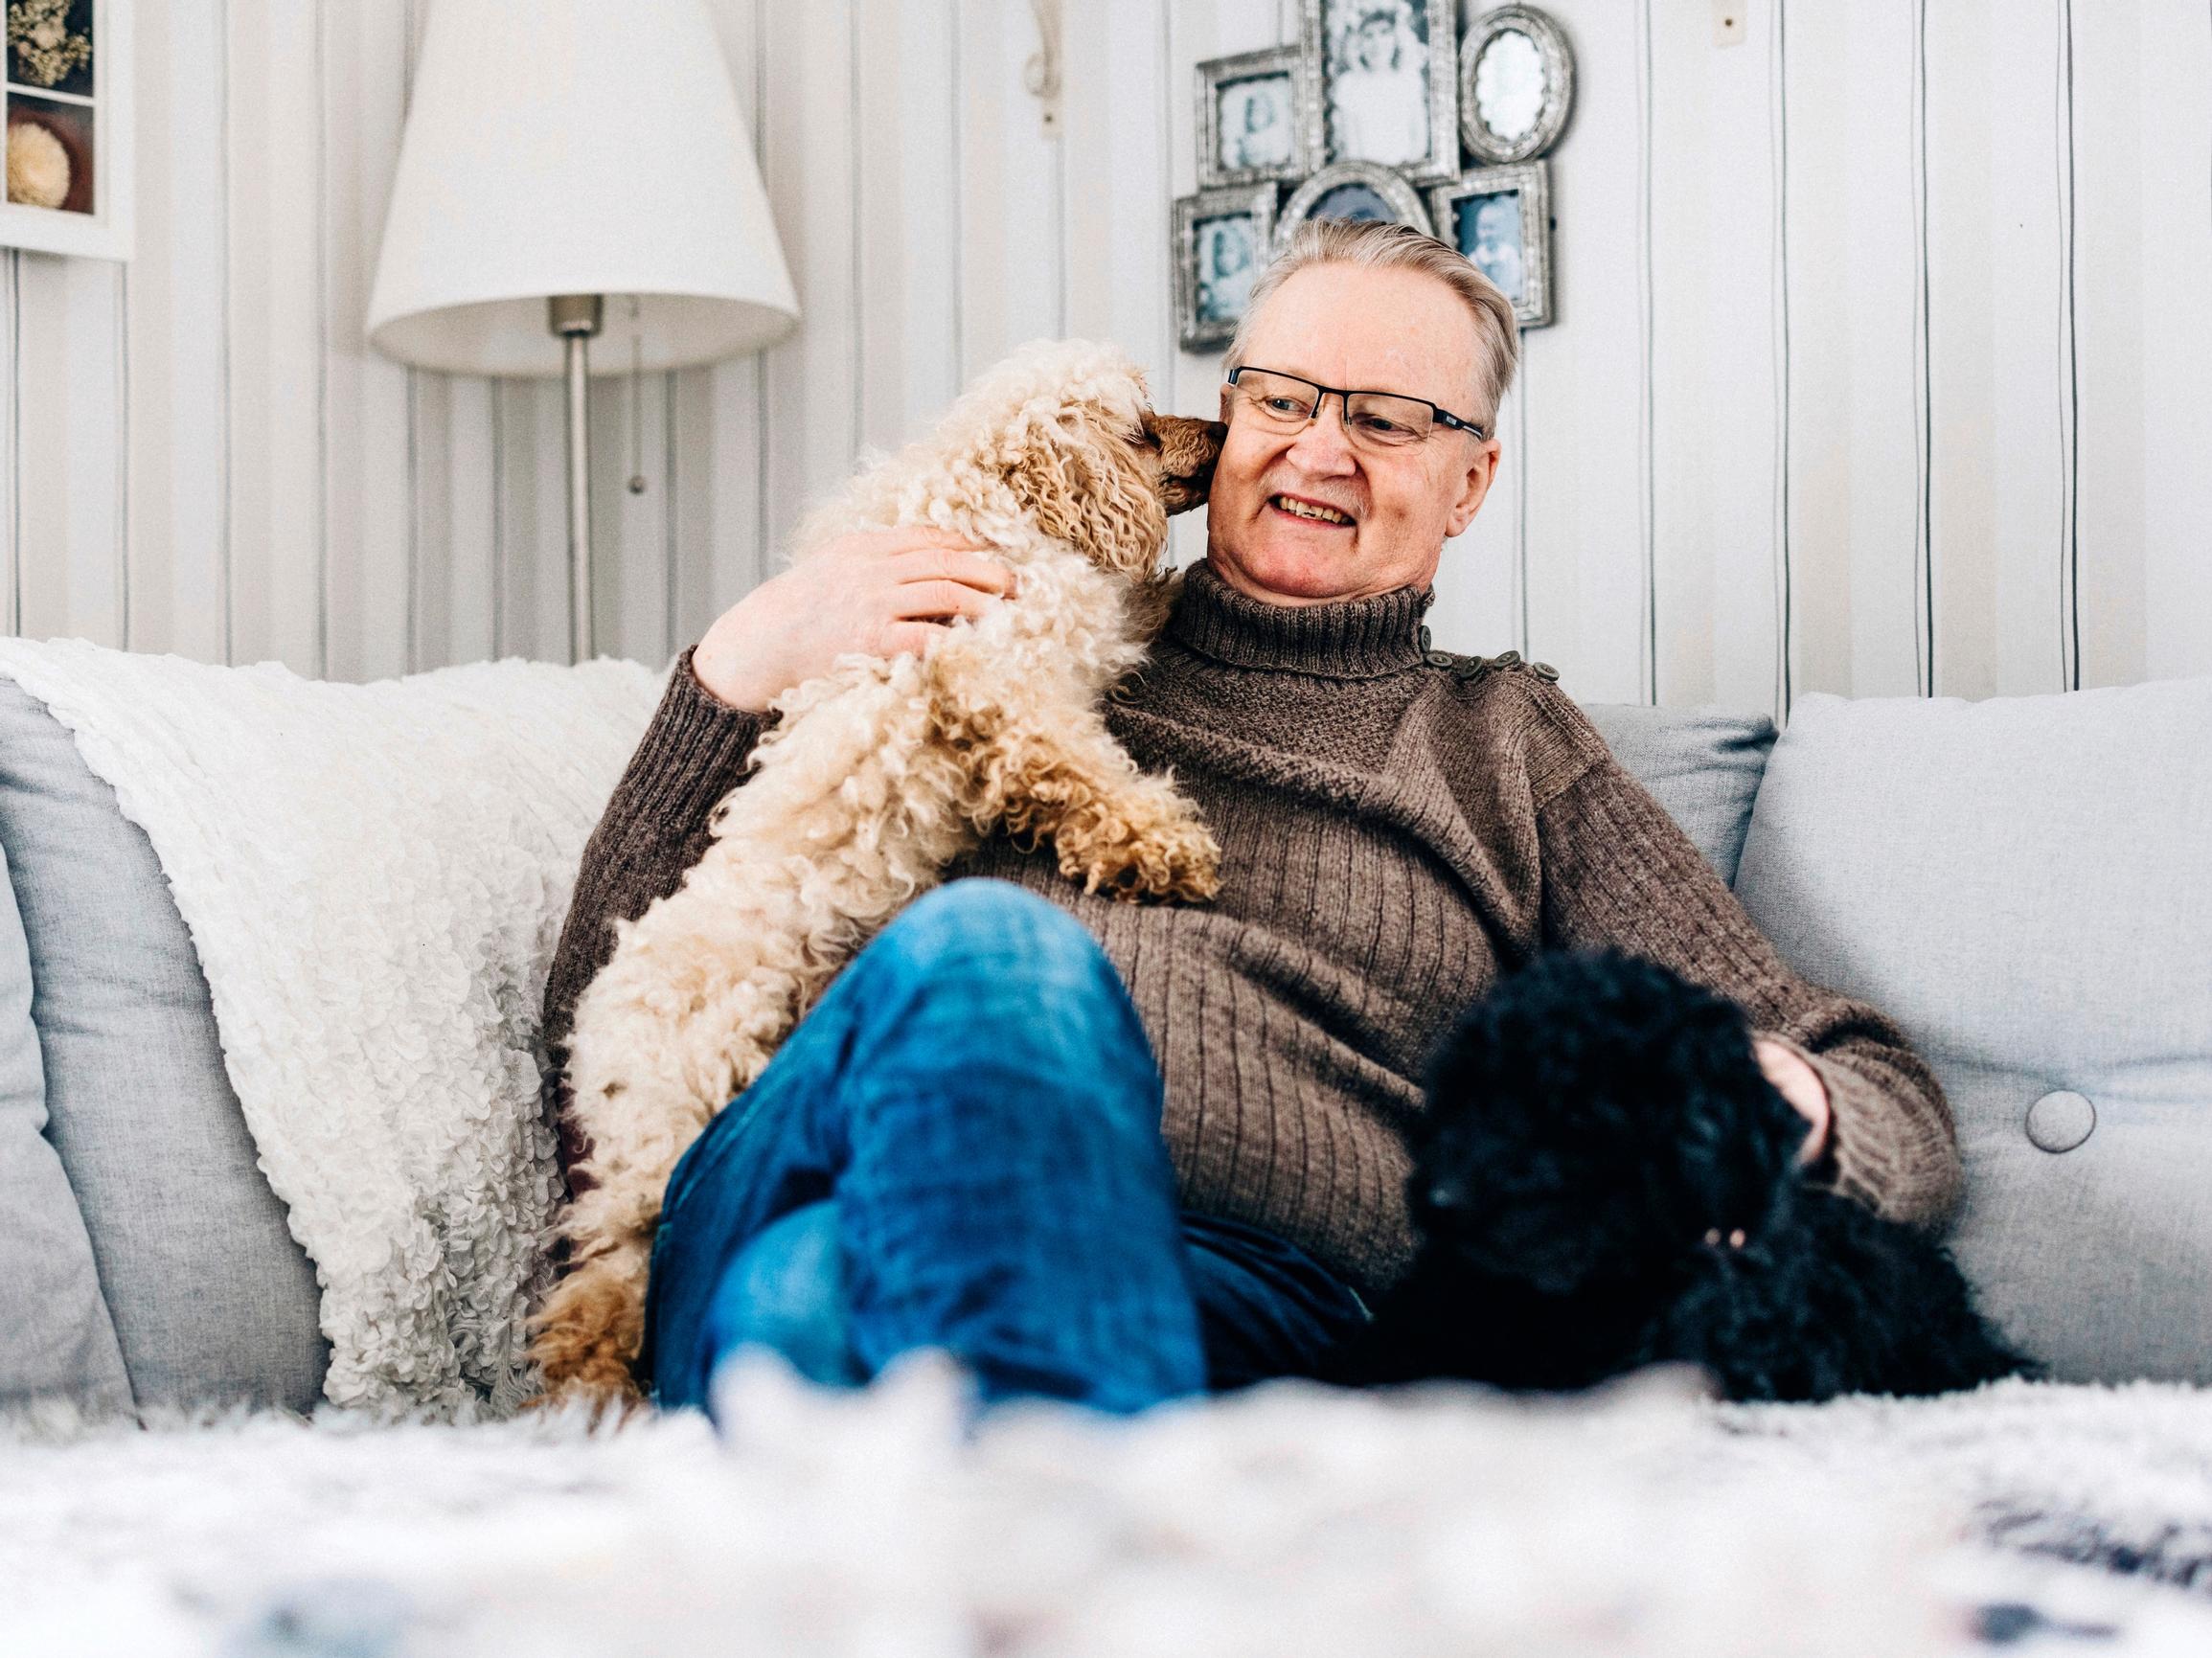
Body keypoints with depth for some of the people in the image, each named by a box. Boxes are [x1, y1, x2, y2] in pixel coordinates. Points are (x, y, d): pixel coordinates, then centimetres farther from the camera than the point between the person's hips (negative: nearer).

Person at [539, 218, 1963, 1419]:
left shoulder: (1510, 751, 28)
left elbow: (1900, 1116, 20)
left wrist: (1776, 1106, -6)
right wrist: (739, 669, 11)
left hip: (1263, 1298, -1)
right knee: (990, 950, -36)